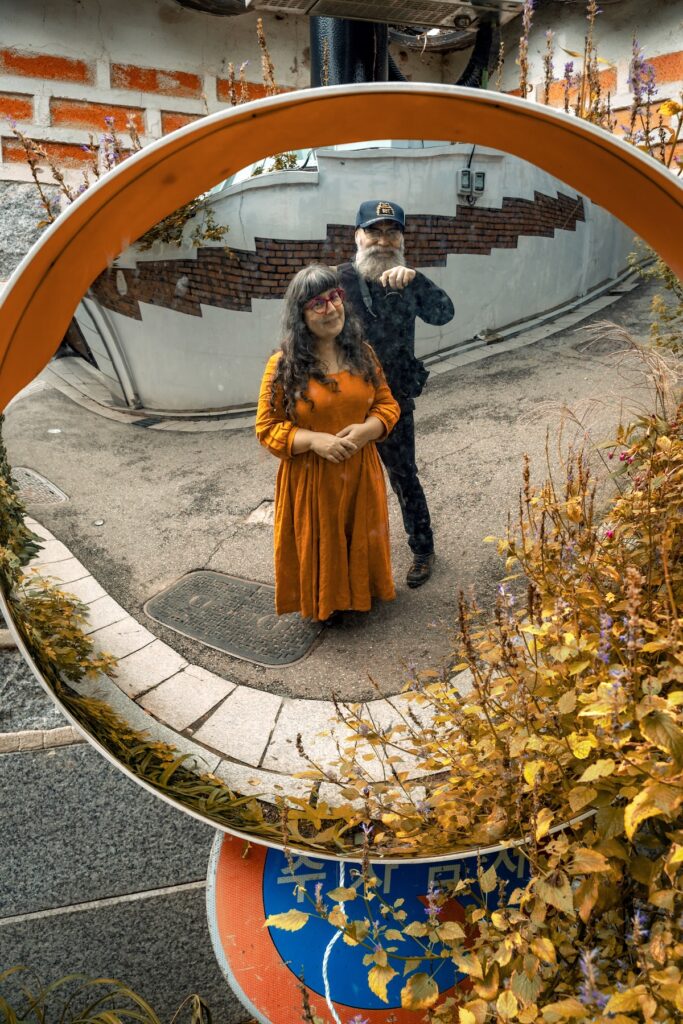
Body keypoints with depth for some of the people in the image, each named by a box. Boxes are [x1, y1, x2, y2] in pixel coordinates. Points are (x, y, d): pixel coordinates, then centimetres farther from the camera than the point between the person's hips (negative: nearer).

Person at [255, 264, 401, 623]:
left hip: (359, 473, 4)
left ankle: (360, 592, 46)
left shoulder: (361, 352, -1)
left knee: (361, 542, 20)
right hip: (310, 479, -3)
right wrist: (314, 439, -24)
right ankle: (323, 602, 39)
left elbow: (387, 404, 5)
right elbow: (267, 428, -9)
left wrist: (367, 429, -17)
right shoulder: (284, 365, -13)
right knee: (319, 547, 13)